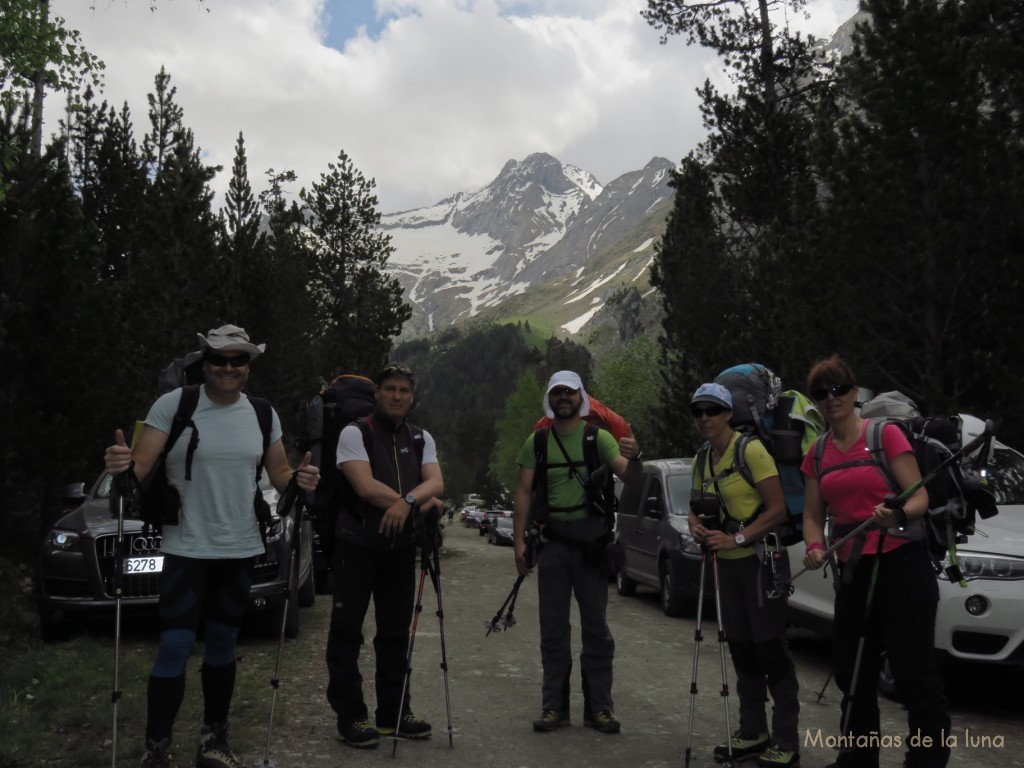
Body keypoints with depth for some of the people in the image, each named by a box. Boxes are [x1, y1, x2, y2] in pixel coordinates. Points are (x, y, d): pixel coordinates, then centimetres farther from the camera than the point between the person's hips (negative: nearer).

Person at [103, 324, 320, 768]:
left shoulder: (263, 414, 3)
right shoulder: (173, 405, -9)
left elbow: (279, 475, 9)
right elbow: (140, 468, -14)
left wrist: (300, 480, -13)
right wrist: (122, 465, -37)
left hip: (240, 549, 4)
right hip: (186, 549, -4)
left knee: (223, 645, 14)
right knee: (175, 647, -7)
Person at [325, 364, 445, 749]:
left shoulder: (421, 439, 11)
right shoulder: (355, 432, -5)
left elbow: (436, 484, -4)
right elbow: (366, 487, -17)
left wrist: (407, 501, -26)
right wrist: (422, 504, -12)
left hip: (401, 546, 5)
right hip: (357, 544, -5)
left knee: (396, 631, 12)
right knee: (347, 630, 0)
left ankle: (394, 712, 23)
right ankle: (350, 716, 10)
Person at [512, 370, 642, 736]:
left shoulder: (599, 437, -1)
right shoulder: (536, 442, 5)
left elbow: (630, 478, -11)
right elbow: (523, 492, 4)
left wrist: (633, 459, -34)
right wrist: (519, 540, -5)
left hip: (591, 540, -2)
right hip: (552, 541, 2)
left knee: (595, 625, 4)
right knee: (553, 626, 7)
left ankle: (599, 706, 12)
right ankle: (554, 706, 14)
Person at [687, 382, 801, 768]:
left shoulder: (751, 449, -14)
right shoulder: (702, 462, 9)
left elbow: (778, 509, -17)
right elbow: (698, 510, 17)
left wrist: (736, 539, -22)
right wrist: (698, 527, -6)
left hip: (759, 558, -7)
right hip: (728, 563, 7)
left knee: (770, 646, -4)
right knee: (741, 647, 12)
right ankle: (753, 731, 23)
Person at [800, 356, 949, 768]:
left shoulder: (886, 435, -5)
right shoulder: (817, 454, 9)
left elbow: (920, 497, -10)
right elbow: (812, 513, 11)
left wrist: (898, 514, -30)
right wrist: (816, 547, -8)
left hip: (901, 564, -6)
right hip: (852, 570, 6)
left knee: (912, 669, -5)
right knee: (852, 668, 13)